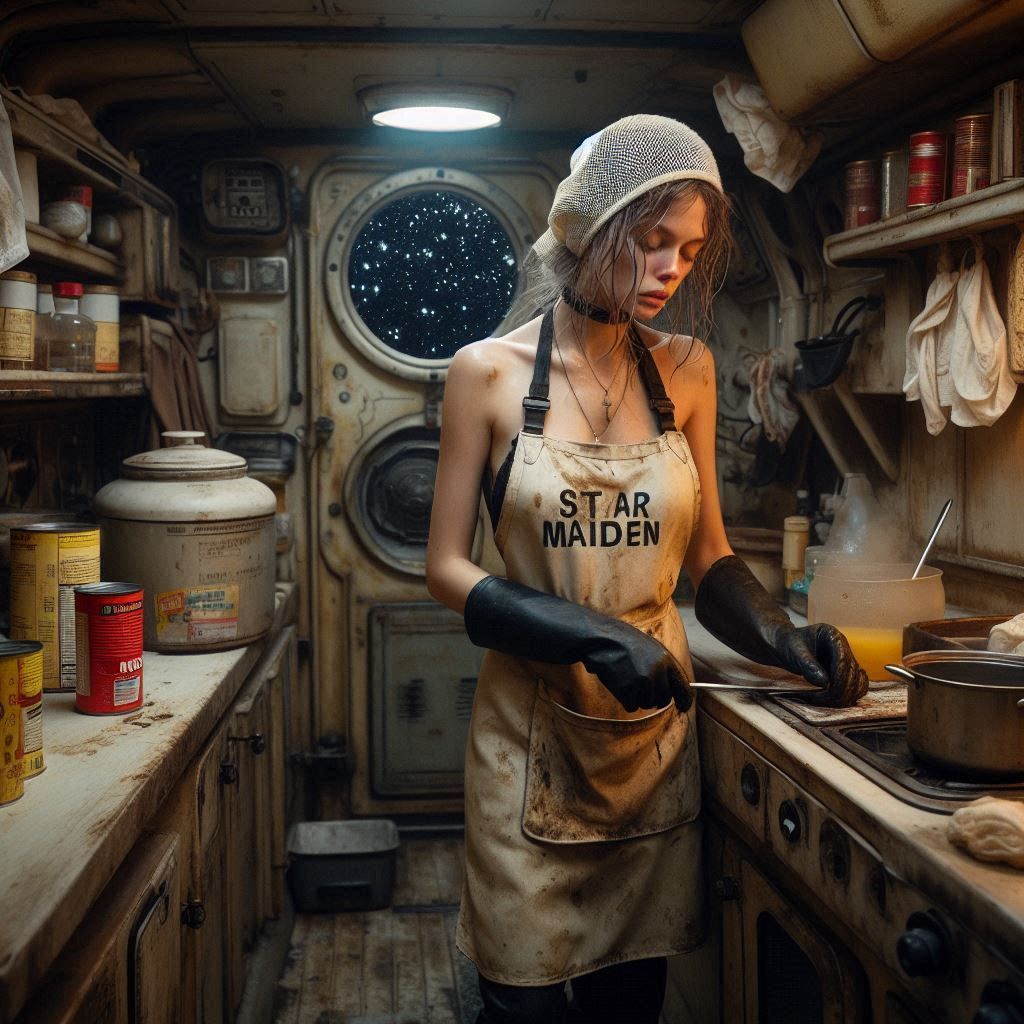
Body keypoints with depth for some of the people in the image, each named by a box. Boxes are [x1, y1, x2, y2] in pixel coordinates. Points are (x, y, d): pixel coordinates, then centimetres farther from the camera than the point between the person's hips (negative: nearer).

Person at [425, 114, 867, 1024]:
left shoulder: (686, 372, 3)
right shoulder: (490, 373, -6)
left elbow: (708, 556, 9)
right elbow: (447, 568, -6)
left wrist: (782, 637, -10)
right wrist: (592, 637, -19)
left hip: (654, 726, 3)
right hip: (534, 732, -3)